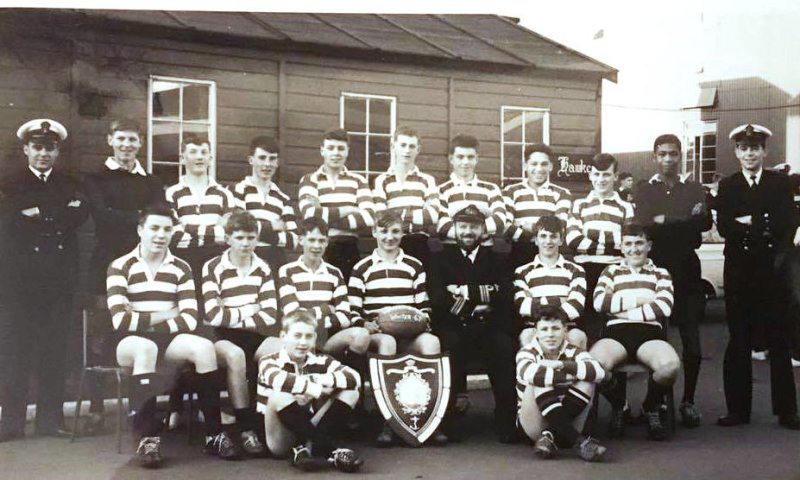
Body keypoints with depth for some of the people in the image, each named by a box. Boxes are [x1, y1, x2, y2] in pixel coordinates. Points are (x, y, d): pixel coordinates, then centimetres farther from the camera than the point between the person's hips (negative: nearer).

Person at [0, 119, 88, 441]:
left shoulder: (71, 185, 15)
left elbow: (78, 216, -3)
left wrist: (38, 215, -10)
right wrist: (57, 217, -11)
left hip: (59, 279, 2)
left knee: (55, 349, 2)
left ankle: (51, 419, 8)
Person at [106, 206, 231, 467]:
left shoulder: (181, 269, 7)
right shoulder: (120, 267, -2)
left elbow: (190, 319, -5)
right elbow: (121, 320, -14)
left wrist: (146, 322, -15)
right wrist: (165, 315, -8)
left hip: (168, 339, 3)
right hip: (132, 342, -3)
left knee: (204, 347, -27)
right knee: (146, 348, -38)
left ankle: (214, 433, -20)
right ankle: (148, 436, -35)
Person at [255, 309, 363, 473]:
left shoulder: (320, 361, 5)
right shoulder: (269, 361, -8)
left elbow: (354, 377, -12)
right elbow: (279, 380, -34)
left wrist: (322, 380, -24)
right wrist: (315, 388, -27)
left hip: (308, 430, 4)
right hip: (281, 440, -4)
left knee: (350, 392, -7)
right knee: (280, 395, -34)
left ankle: (315, 447, -22)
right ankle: (329, 449, -26)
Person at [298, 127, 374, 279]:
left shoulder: (358, 181, 12)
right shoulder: (309, 180, 8)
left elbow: (369, 217, -6)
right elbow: (310, 214, -11)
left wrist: (326, 217, -9)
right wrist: (348, 210, -4)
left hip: (349, 251, 1)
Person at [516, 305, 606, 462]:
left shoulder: (574, 352, -1)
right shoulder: (527, 352, -7)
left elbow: (598, 372, -25)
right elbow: (530, 374, -35)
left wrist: (560, 364, -28)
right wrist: (572, 375, -26)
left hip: (566, 424, 3)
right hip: (535, 424, -2)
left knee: (587, 381, -19)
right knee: (538, 381, -29)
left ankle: (550, 435, -27)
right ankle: (578, 441, -35)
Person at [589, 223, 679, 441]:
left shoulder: (660, 273, 23)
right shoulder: (612, 271, 24)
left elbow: (664, 307, 1)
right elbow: (599, 302, 3)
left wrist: (623, 311, -2)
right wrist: (639, 300, 1)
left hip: (650, 335, 0)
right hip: (616, 335, 0)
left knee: (671, 365, -35)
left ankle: (651, 407, 1)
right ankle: (617, 406, 1)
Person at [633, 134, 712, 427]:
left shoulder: (694, 189, 14)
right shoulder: (643, 190, 11)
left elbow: (705, 222, -3)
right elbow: (643, 225, -7)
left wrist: (665, 222, -11)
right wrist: (685, 224, -9)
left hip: (686, 270, 1)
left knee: (691, 340, -1)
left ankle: (688, 401, 9)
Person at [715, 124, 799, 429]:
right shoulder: (727, 186, 9)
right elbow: (724, 226, -5)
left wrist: (750, 221, -12)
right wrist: (765, 227, -13)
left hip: (773, 269, -1)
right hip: (739, 270, 1)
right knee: (738, 341, 4)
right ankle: (738, 409, 11)